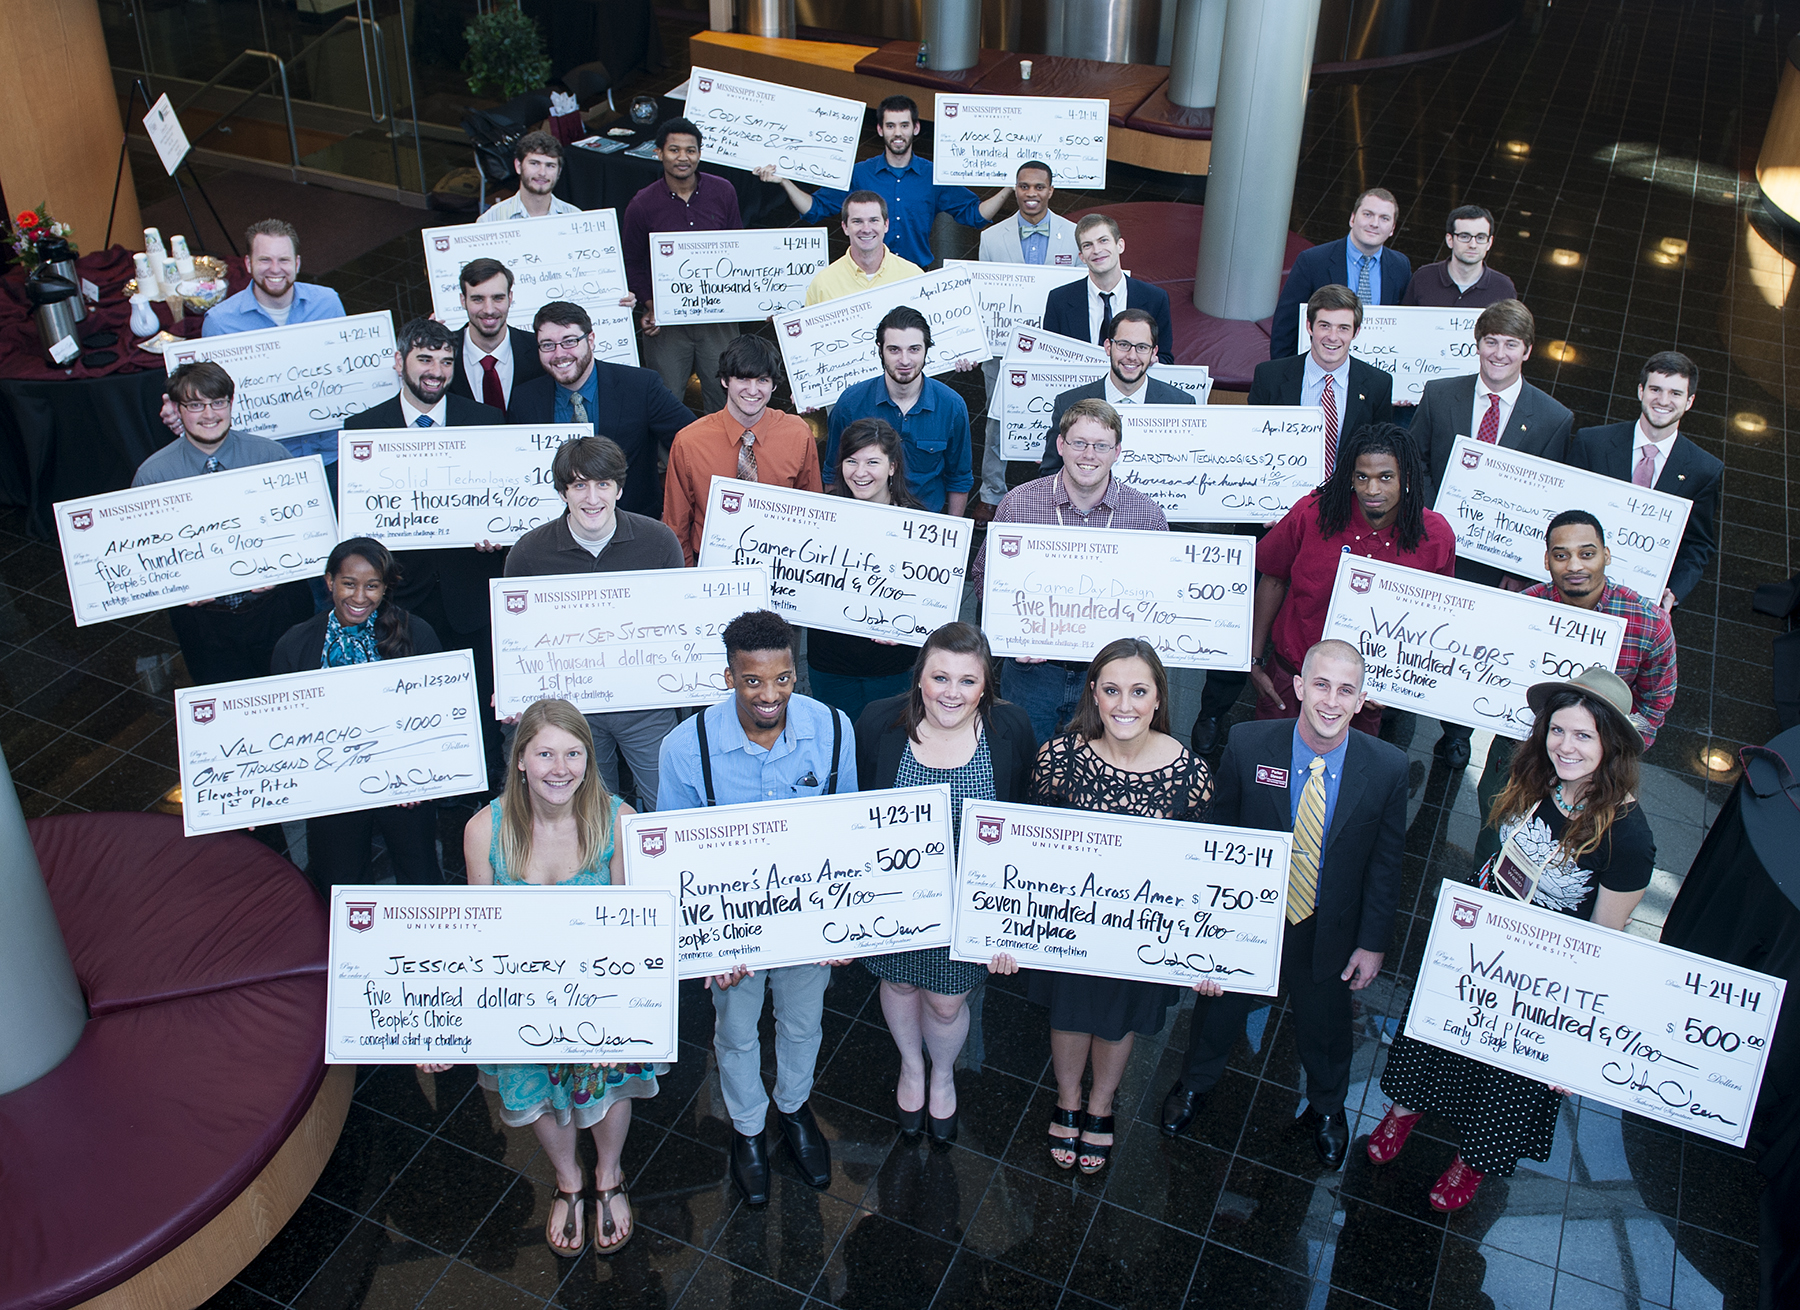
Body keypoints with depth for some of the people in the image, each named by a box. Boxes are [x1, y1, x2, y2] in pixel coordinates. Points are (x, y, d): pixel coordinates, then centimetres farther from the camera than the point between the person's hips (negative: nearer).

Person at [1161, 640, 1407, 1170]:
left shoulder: (1387, 768, -18)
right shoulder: (1247, 745, -20)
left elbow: (1385, 861, -6)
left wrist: (1372, 942, -3)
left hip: (1328, 933, 1)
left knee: (1325, 1026, 24)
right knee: (1219, 1005, 24)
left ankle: (1326, 1108, 58)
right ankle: (1193, 1085, 57)